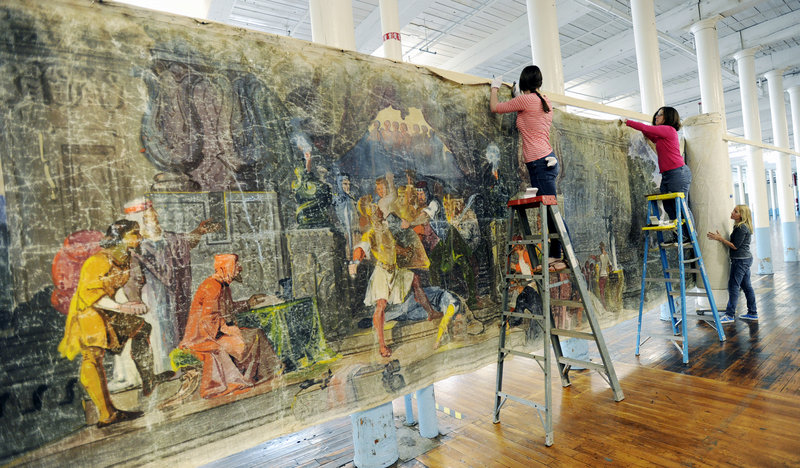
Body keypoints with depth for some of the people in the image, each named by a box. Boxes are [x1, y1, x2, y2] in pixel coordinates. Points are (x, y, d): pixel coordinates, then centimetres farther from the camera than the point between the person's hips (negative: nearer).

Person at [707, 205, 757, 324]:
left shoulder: (742, 228, -18)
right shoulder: (739, 226, 12)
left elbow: (735, 246, -17)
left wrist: (720, 238, -16)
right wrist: (721, 238, 15)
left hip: (740, 260, -10)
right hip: (745, 259, 10)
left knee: (733, 286, -7)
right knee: (746, 286, 15)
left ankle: (729, 315, -4)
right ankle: (753, 313, 23)